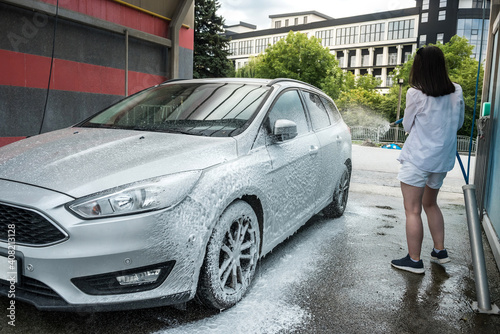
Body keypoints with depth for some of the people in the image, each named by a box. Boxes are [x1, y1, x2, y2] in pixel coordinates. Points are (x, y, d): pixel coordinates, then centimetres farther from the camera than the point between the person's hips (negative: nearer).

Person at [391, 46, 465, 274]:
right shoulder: (456, 92, 1)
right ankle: (440, 251, 30)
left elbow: (407, 126, -2)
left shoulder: (416, 94, -14)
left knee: (412, 211, 2)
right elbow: (459, 123, 13)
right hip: (442, 159, 7)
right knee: (430, 204, 24)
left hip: (417, 158, -6)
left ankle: (414, 260, 8)